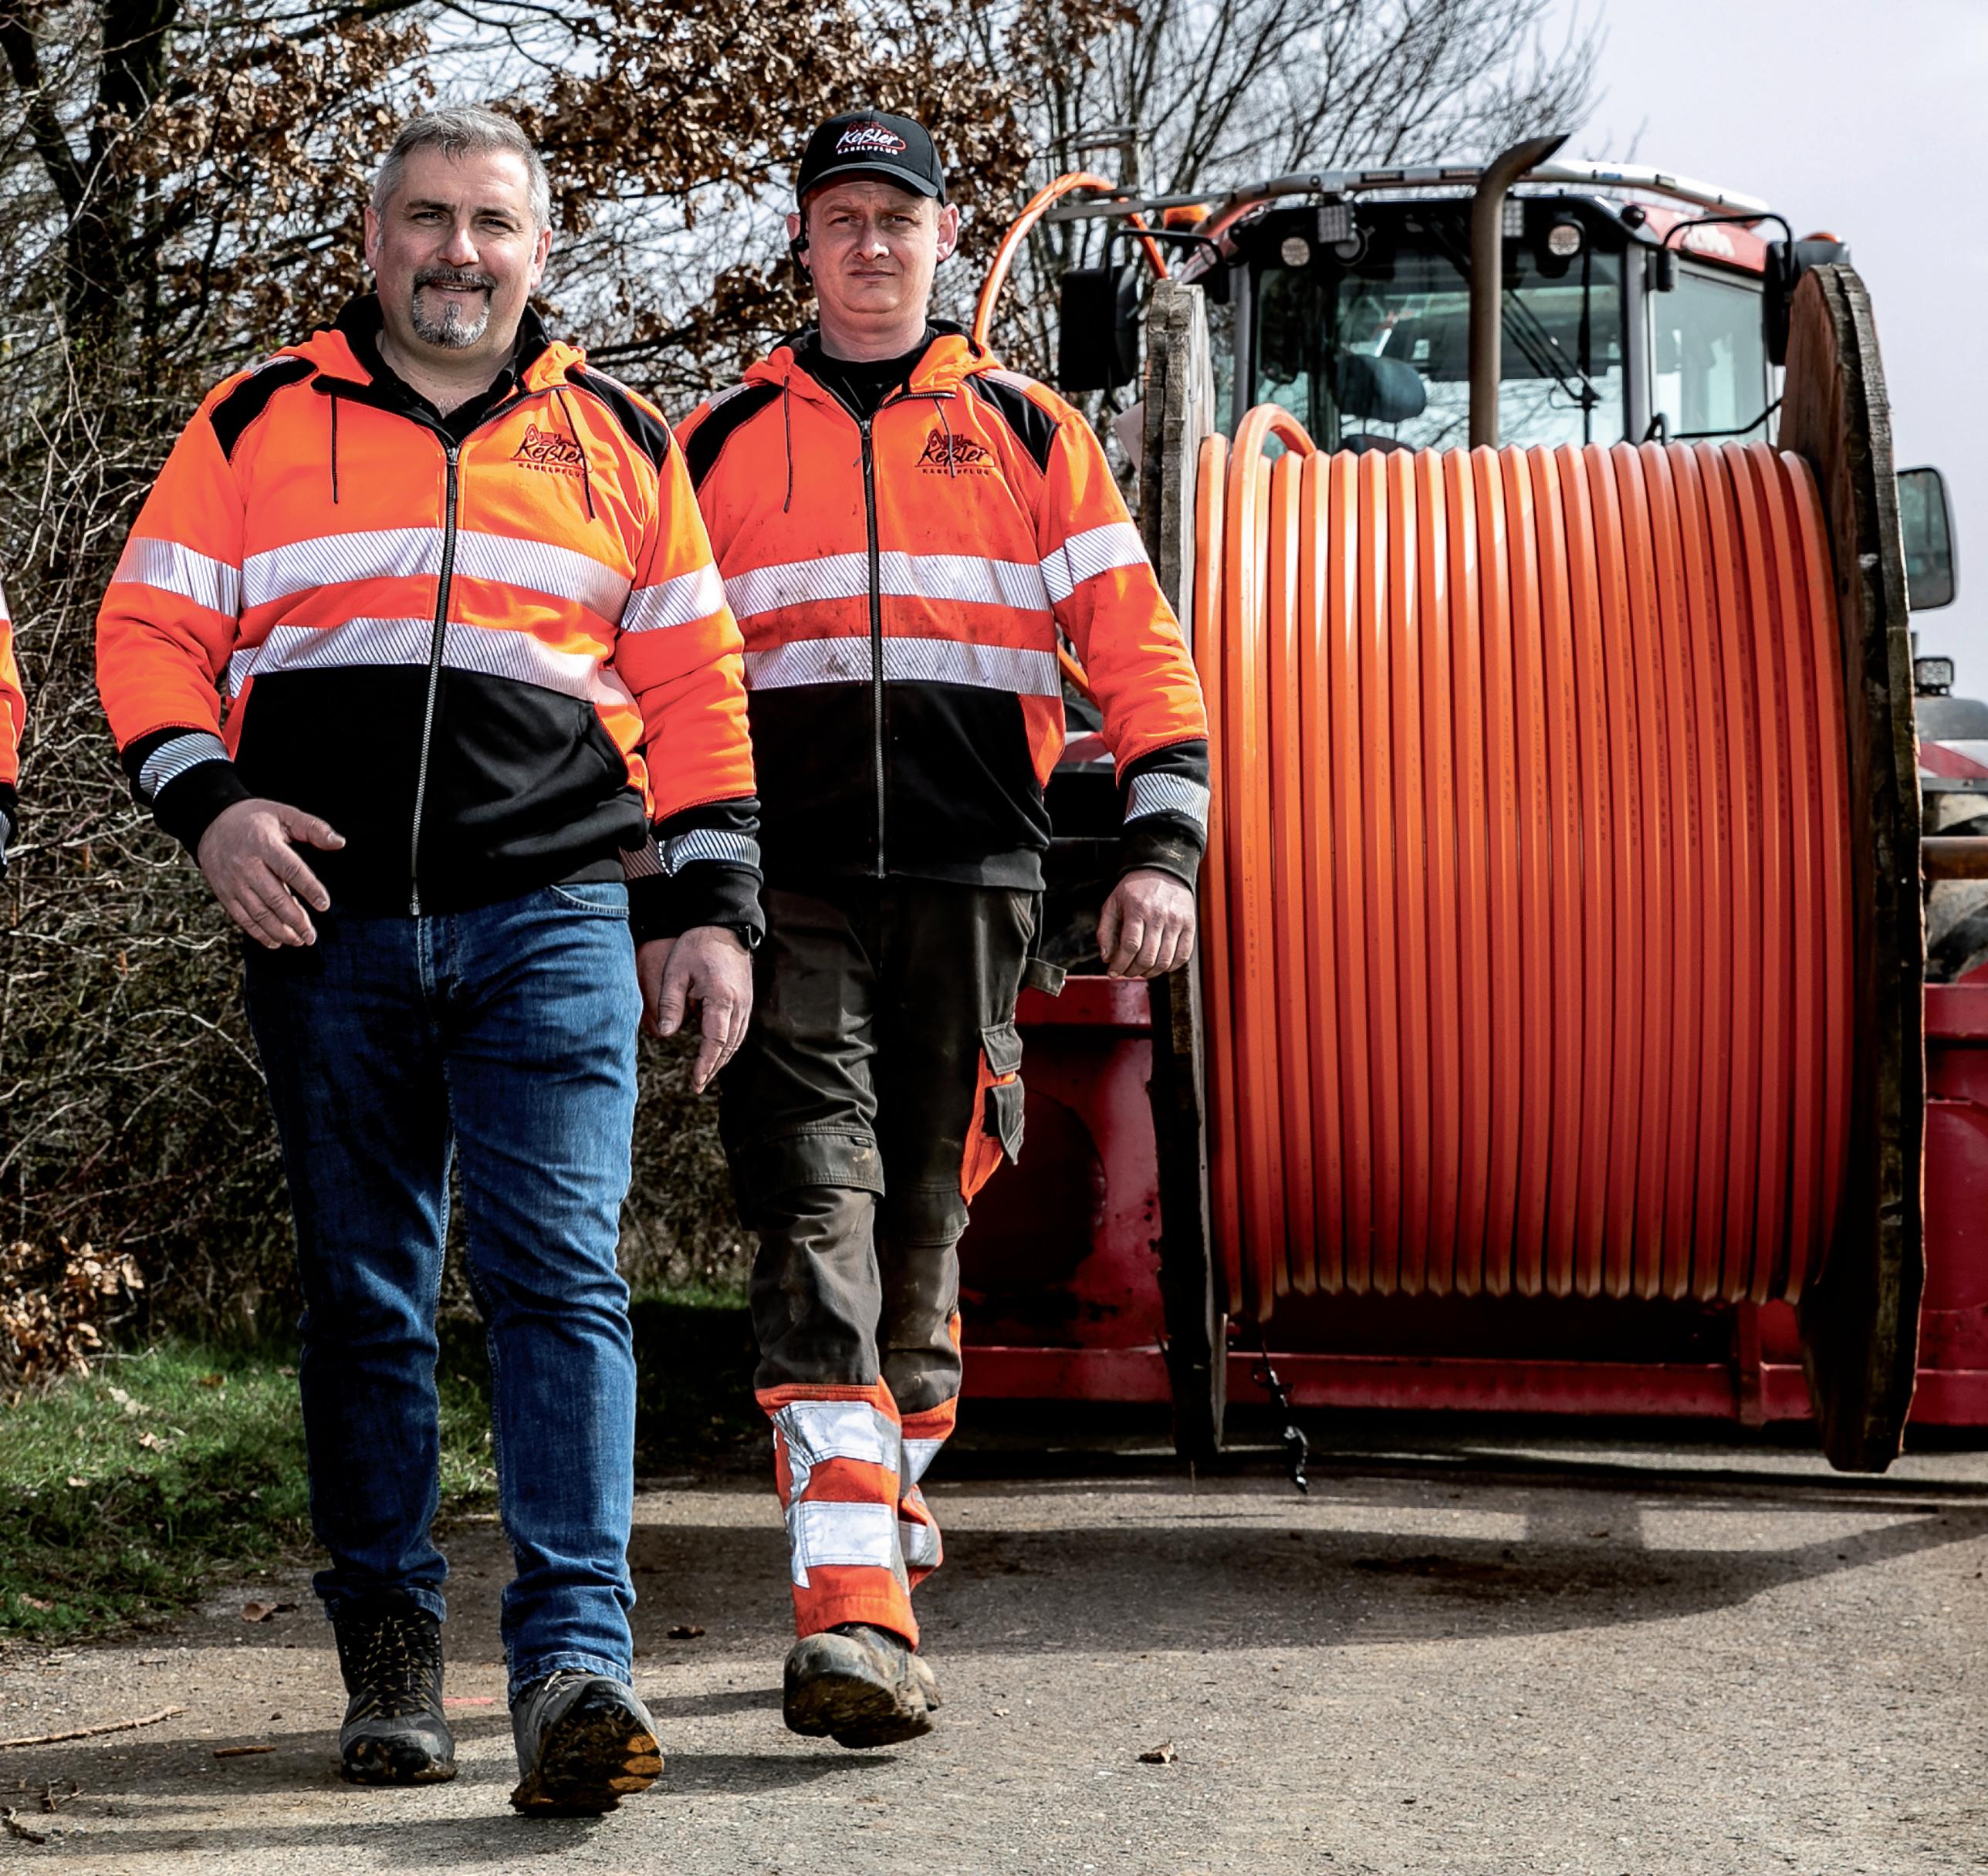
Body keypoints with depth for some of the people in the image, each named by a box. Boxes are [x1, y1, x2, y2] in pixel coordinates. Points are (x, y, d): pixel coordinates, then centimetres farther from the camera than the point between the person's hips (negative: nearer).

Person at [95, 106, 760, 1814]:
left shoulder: (618, 440, 14)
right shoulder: (257, 424, 12)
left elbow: (692, 685, 14)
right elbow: (151, 633, 9)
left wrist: (710, 904, 7)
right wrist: (207, 803, -8)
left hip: (555, 917, -1)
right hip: (328, 922, 1)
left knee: (559, 1272, -12)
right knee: (365, 1295, 6)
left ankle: (577, 1659, -17)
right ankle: (390, 1655, 16)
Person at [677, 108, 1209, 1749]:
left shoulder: (1028, 434, 13)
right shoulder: (720, 445, 14)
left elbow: (1135, 643, 8)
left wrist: (1163, 843, -4)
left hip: (970, 881, 1)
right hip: (789, 885, -1)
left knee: (923, 1225, 8)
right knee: (816, 1210, -15)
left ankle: (886, 1526, 27)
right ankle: (852, 1612, -23)